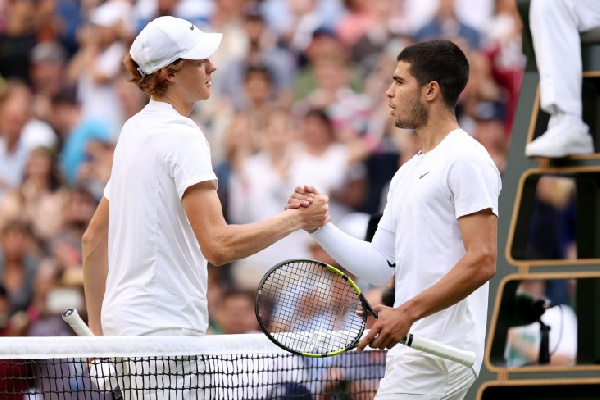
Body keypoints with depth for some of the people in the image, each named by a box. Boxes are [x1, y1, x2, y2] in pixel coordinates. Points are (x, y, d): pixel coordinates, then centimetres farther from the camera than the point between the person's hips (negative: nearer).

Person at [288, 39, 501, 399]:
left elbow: (482, 262, -17)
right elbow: (380, 267, 19)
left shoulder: (467, 160, -8)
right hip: (410, 348, 9)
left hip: (437, 353, -9)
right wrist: (319, 225, 7)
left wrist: (407, 313, -22)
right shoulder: (407, 174, 22)